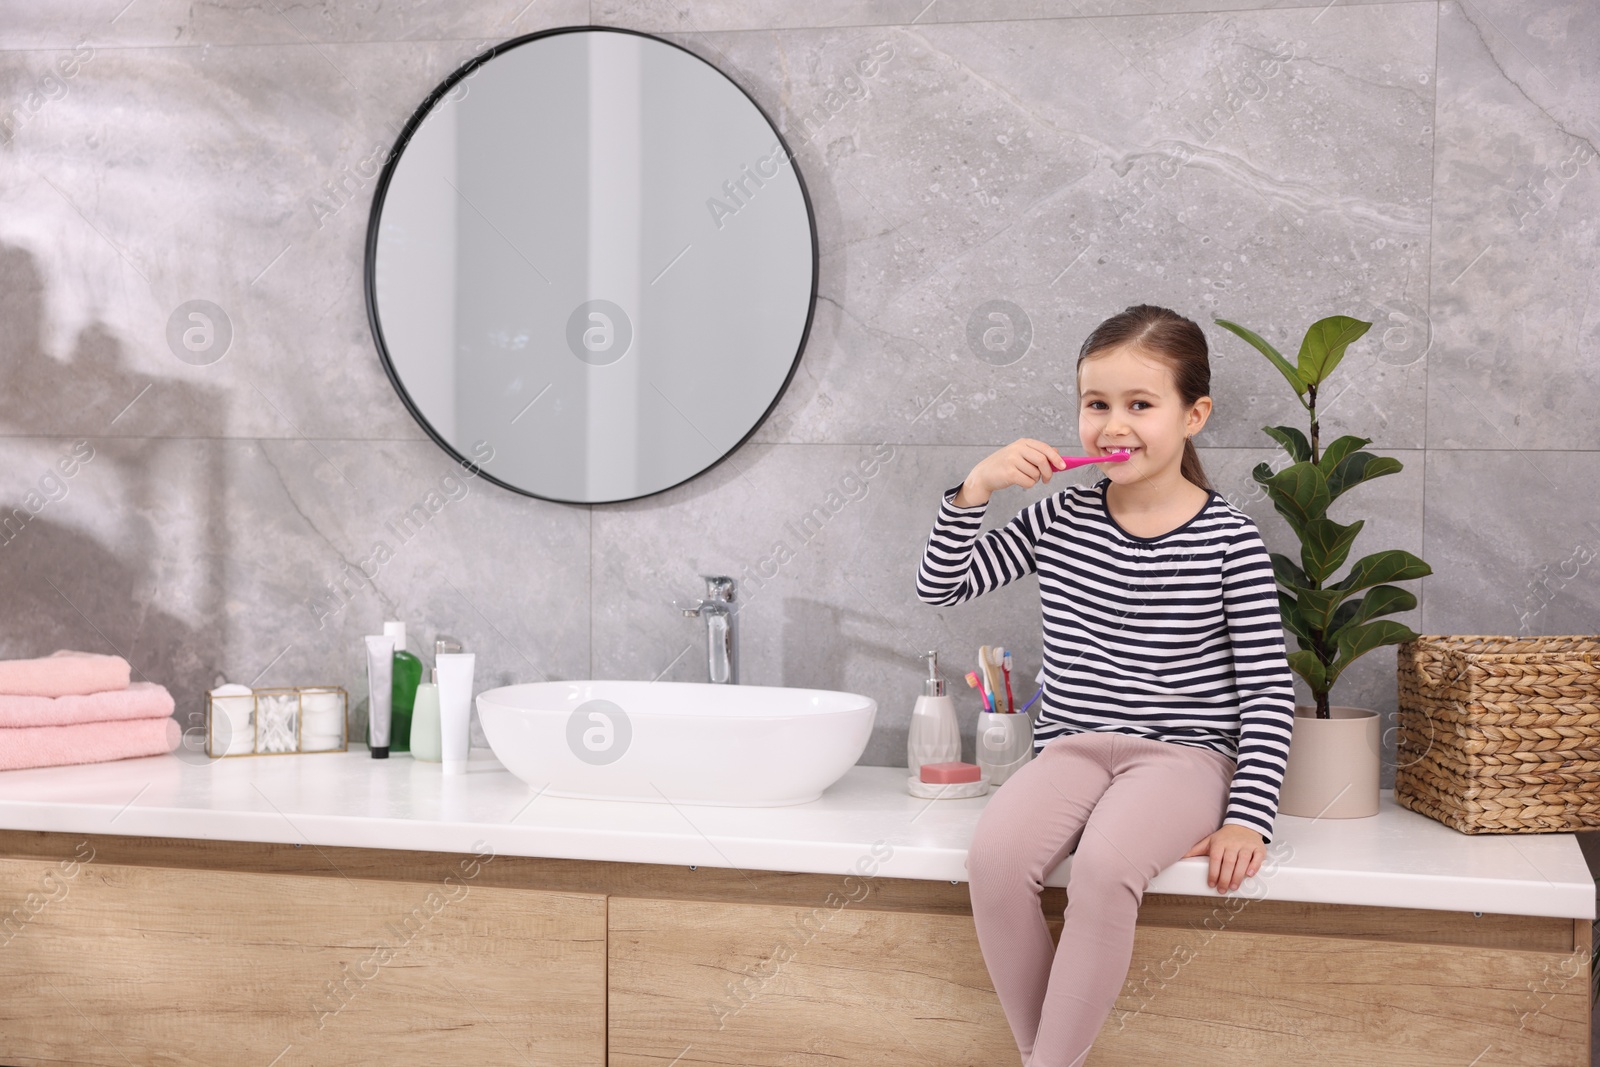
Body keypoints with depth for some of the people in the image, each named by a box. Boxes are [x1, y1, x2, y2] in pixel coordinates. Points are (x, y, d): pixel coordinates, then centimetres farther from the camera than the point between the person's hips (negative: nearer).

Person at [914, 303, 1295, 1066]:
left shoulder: (1228, 538, -4)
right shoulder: (1059, 521, 5)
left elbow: (1268, 690, -3)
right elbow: (941, 587, 10)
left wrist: (1248, 818, -12)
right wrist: (973, 490, -5)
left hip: (1183, 753, -3)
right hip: (1071, 747, 3)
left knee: (1105, 863, -34)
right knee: (994, 854, -26)